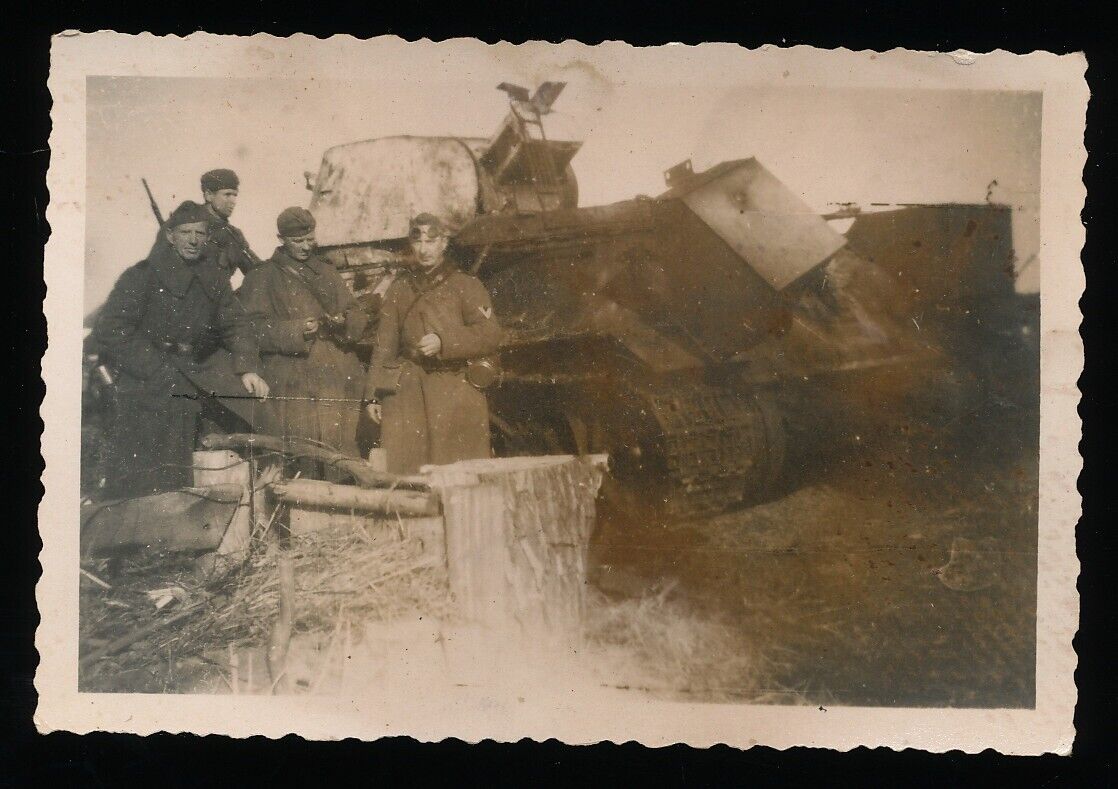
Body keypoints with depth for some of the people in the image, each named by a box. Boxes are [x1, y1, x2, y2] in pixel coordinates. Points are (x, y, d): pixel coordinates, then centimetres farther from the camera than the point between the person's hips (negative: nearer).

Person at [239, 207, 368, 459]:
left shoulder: (326, 272, 20)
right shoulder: (263, 278, 6)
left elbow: (358, 316, 18)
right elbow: (255, 328, -4)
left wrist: (343, 322, -5)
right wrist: (295, 330, -17)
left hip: (338, 381, 4)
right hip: (294, 389, -4)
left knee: (342, 452, -1)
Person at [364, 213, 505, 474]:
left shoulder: (467, 286, 6)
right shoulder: (399, 290, 17)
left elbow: (490, 335, -5)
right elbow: (384, 345, 16)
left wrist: (443, 342, -18)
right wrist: (373, 394, 9)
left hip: (456, 394, -2)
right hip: (408, 394, 3)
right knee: (403, 471, -7)